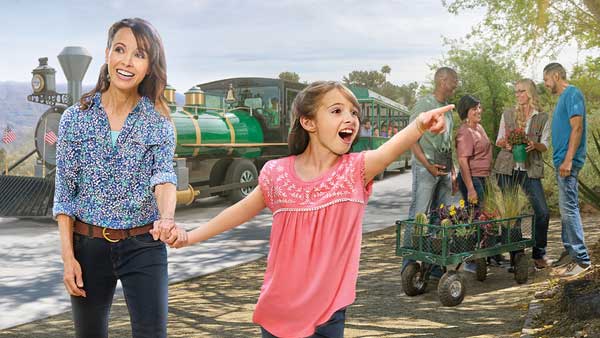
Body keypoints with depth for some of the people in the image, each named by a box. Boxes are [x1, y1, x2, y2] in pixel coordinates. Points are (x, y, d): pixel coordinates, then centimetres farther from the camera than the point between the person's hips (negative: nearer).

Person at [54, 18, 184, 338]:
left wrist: (167, 217, -39)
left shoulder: (158, 121, -3)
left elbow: (163, 175, -17)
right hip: (88, 244, 1)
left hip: (144, 245, -1)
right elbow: (65, 192, 0)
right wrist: (67, 256, -5)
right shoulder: (75, 117, -1)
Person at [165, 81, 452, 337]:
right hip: (279, 306, 2)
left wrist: (418, 126, -51)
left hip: (328, 310, -1)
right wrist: (190, 237, 10)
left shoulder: (356, 170, -10)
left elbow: (389, 150, -30)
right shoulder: (278, 173, -6)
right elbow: (243, 210, 8)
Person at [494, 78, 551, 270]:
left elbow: (545, 146, 5)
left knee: (542, 212, -9)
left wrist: (535, 144, -17)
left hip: (530, 169, -1)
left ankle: (538, 254, 7)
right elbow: (498, 141, 12)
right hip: (507, 168, 1)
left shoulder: (543, 118, 7)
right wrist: (505, 144, -11)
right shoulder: (507, 115, 10)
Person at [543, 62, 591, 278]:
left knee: (568, 209, -11)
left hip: (568, 161, -10)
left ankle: (581, 259, -9)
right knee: (567, 208, 13)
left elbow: (577, 128, -18)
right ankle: (570, 251, 21)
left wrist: (567, 160, -23)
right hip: (562, 161, 10)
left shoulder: (572, 94, -10)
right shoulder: (563, 97, 19)